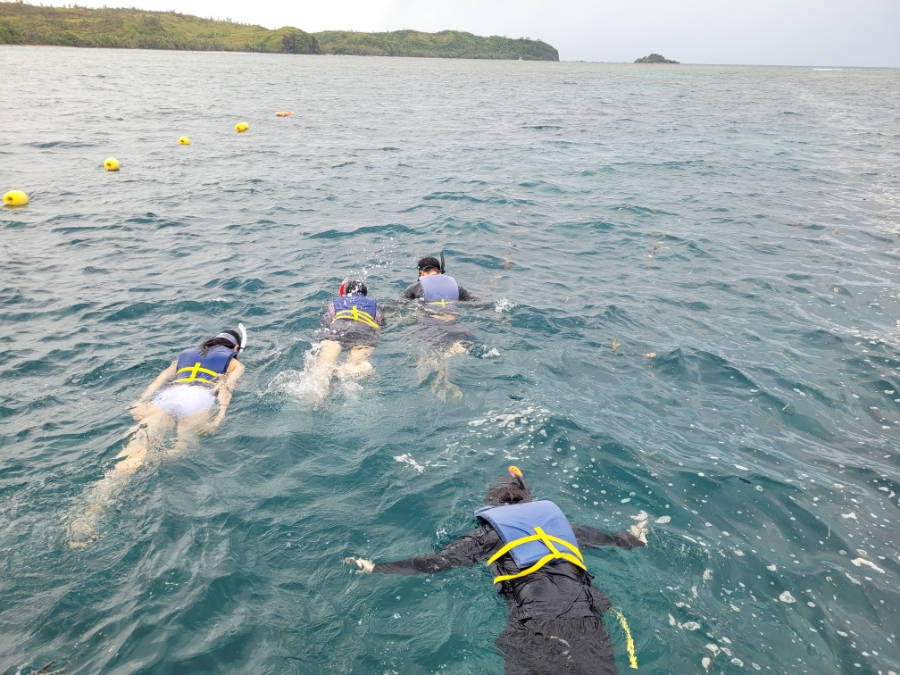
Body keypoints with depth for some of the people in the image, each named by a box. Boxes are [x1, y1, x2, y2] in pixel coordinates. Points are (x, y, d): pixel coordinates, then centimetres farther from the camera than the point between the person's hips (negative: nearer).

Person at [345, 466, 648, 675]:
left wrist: (377, 568, 20)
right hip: (587, 617, 4)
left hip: (535, 622, -3)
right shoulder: (555, 517, 27)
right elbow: (600, 537, 42)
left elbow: (436, 562, 14)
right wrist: (633, 539, 63)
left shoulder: (487, 533, 18)